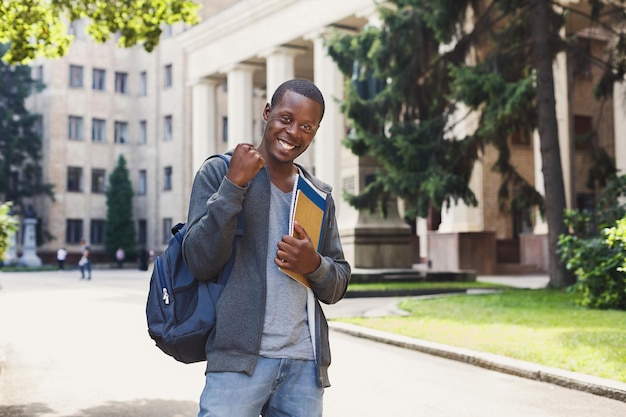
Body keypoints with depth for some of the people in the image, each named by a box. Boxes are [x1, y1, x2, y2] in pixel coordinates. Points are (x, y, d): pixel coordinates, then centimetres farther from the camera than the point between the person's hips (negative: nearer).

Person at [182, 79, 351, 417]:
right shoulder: (219, 172, 1)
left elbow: (337, 288, 15)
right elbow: (201, 263, -9)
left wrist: (314, 265, -7)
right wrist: (233, 185, -16)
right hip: (240, 356, -4)